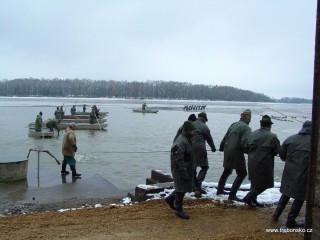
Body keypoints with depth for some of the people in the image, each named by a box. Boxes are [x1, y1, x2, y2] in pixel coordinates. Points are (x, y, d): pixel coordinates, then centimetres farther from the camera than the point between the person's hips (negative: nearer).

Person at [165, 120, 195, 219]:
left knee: (183, 188, 18)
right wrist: (184, 173, -25)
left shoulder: (187, 140, 9)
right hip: (180, 170, -10)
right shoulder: (181, 142, -23)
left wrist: (191, 170, 23)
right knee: (181, 189, 1)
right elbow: (179, 160, -26)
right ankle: (178, 210, 15)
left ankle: (170, 198, 35)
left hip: (186, 169, 10)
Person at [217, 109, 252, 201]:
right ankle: (232, 195, -3)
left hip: (227, 152, 8)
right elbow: (245, 143, -23)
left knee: (227, 171, 24)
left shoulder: (233, 125, 12)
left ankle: (220, 189, 36)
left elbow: (225, 137, 18)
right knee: (242, 174, 1)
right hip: (237, 153, -8)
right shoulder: (246, 128, -12)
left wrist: (221, 148, 30)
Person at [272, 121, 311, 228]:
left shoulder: (290, 139, 0)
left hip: (289, 173, 4)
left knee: (285, 194, 22)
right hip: (304, 174, -4)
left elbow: (282, 155, 8)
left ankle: (276, 214, 27)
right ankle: (291, 220, 15)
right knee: (299, 198, 10)